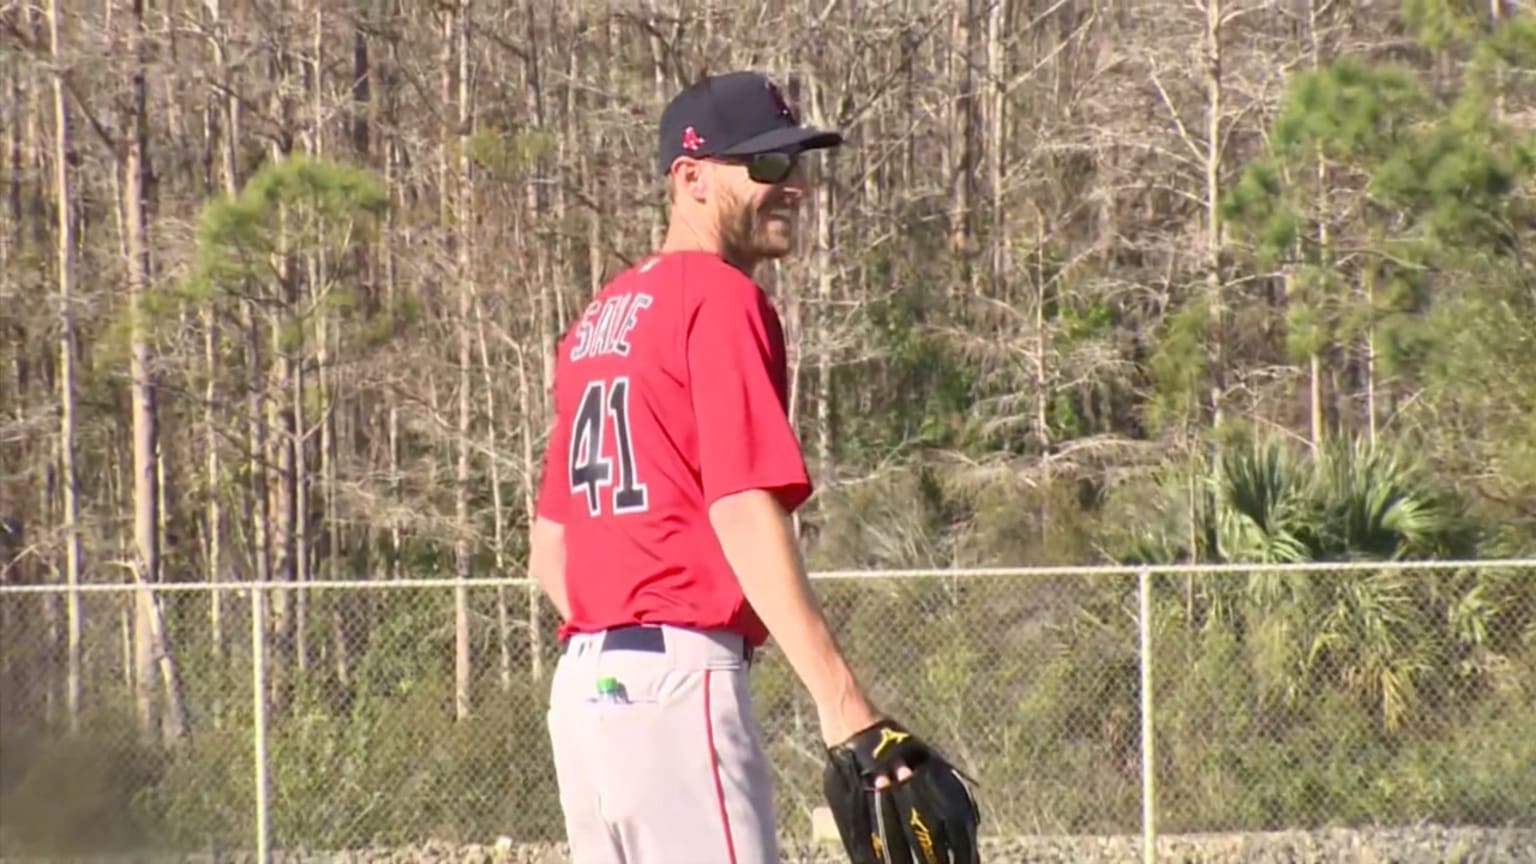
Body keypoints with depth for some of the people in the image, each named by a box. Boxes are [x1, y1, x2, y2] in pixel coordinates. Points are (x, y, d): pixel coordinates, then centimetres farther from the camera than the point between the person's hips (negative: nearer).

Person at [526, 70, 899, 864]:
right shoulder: (721, 298, -7)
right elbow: (743, 512, -19)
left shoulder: (600, 317, 20)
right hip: (679, 681, -9)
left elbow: (548, 546, 22)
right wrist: (841, 705, -25)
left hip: (583, 684, 9)